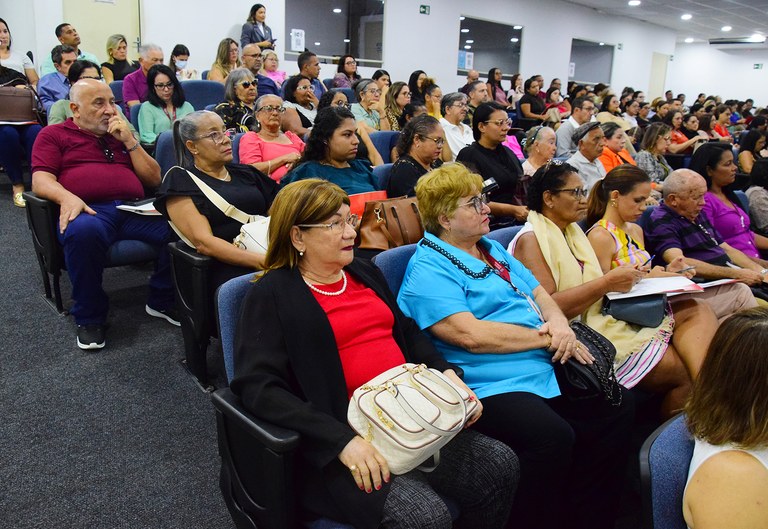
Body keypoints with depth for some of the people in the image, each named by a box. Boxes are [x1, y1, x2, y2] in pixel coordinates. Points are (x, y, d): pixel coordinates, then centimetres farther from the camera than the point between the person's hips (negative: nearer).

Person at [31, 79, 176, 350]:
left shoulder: (120, 135, 30)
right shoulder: (54, 134, 20)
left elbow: (154, 178, 21)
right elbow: (41, 180, 4)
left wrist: (128, 140, 10)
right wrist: (67, 197, -18)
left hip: (135, 210, 3)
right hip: (90, 211, -3)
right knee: (84, 231, -40)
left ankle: (162, 300, -5)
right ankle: (89, 316, -18)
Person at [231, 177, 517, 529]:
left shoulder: (364, 273, 17)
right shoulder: (273, 294, -5)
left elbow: (407, 332, 23)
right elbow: (258, 386, -15)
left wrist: (446, 374, 2)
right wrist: (342, 440, -25)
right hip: (340, 436, -6)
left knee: (501, 466, -9)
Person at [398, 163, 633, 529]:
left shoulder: (492, 249, 19)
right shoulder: (428, 270, -10)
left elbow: (539, 294, 19)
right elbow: (471, 335, -21)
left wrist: (560, 325, -4)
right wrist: (545, 337, -13)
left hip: (544, 367, 9)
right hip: (492, 385, -9)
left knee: (617, 407, 0)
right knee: (553, 436, -30)